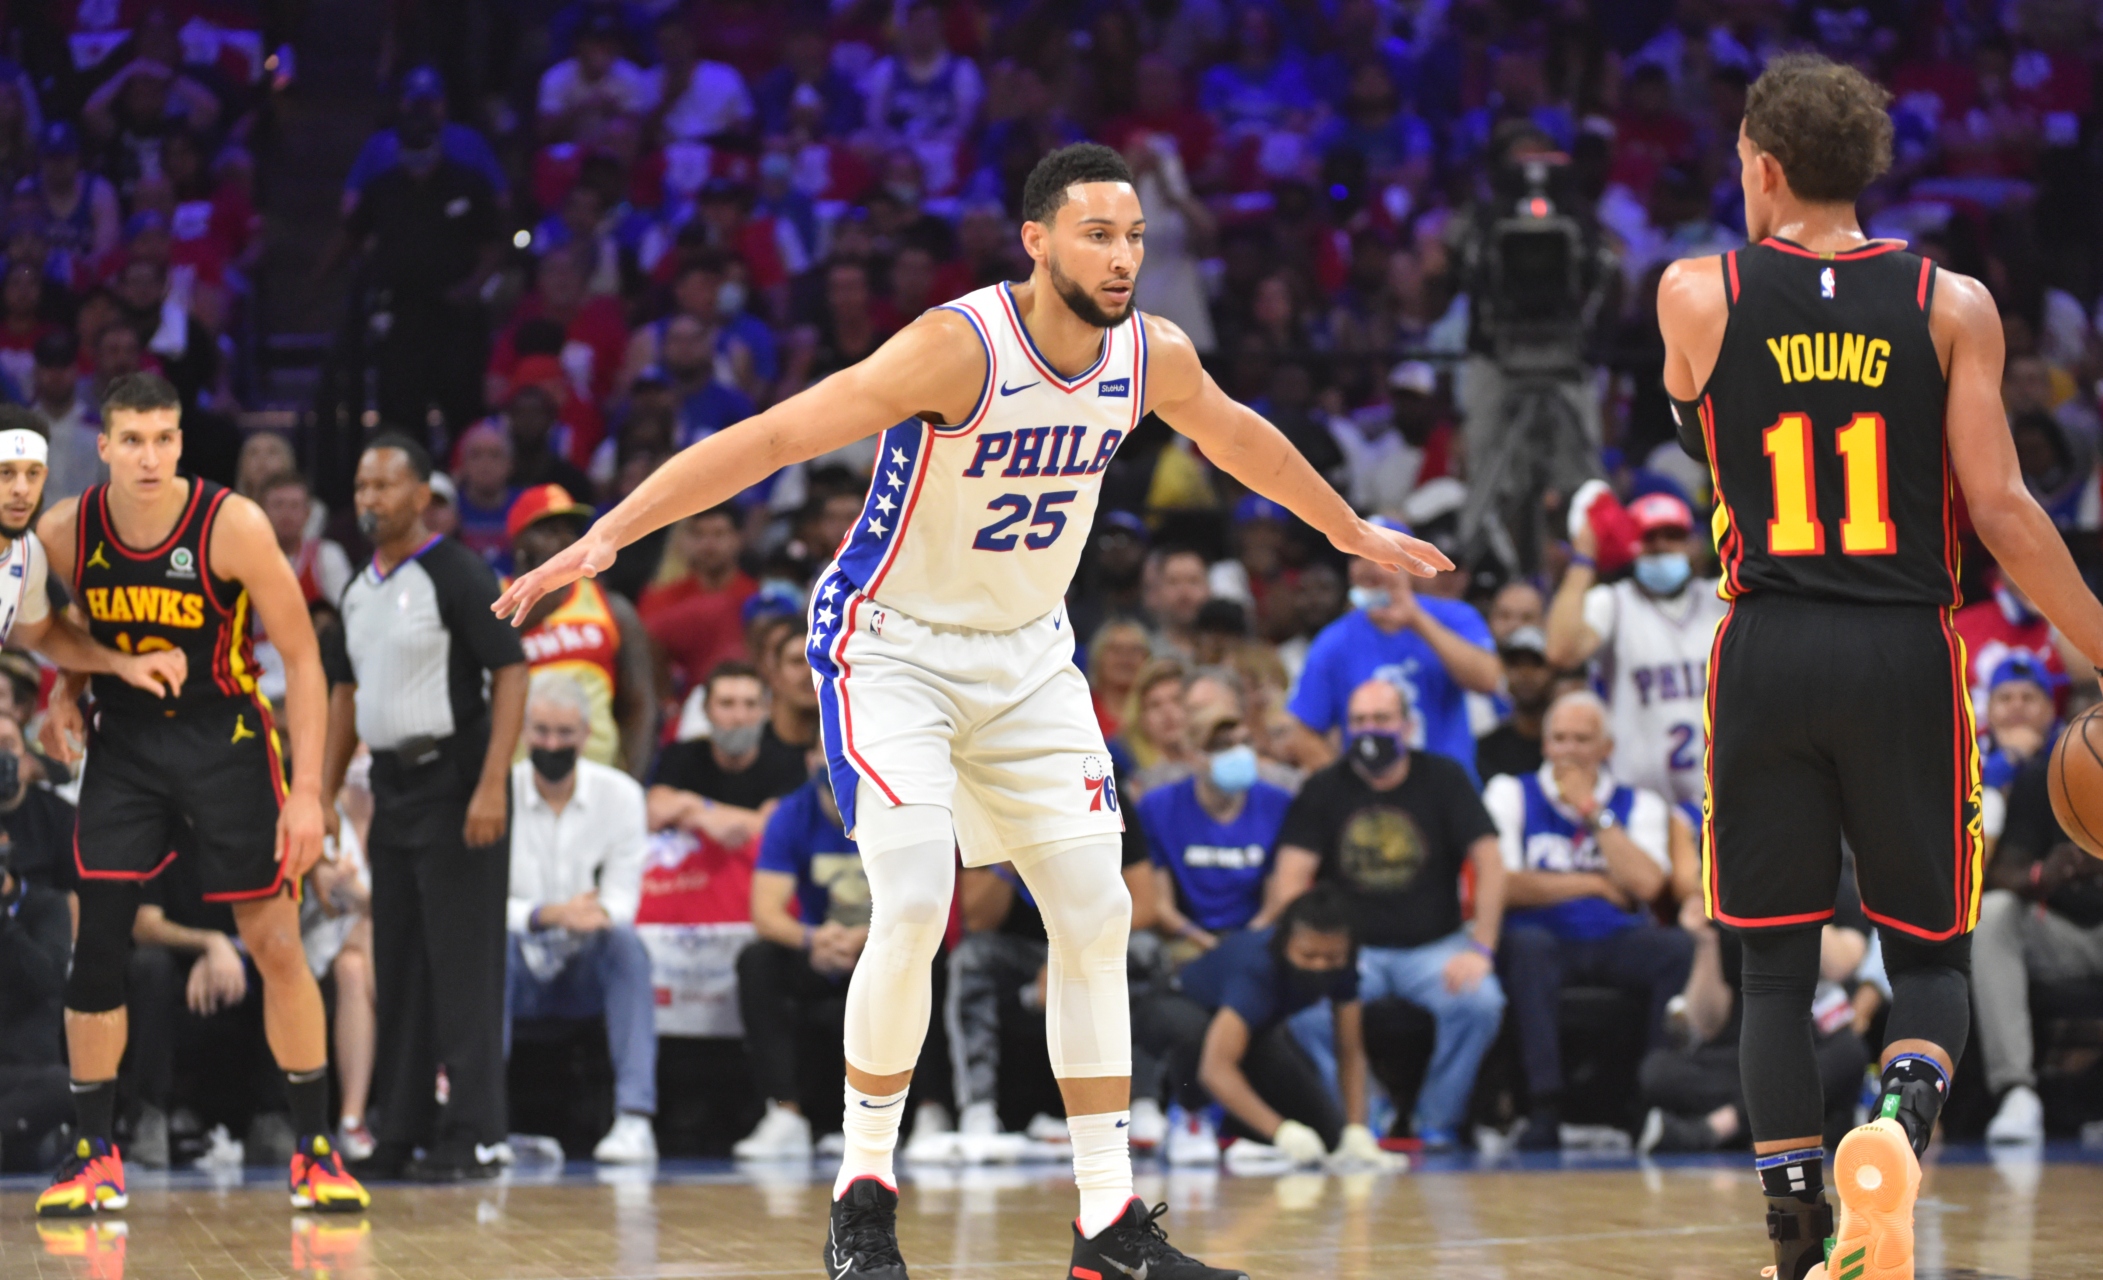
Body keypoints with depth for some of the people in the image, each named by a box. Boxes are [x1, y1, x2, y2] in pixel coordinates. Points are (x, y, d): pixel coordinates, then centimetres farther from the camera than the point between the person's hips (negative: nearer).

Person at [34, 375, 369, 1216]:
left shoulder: (233, 526, -20)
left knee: (276, 943, -3)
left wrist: (306, 791, -17)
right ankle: (93, 1155, 4)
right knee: (96, 941, -6)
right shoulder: (64, 532, -10)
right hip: (121, 743, 2)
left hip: (226, 742, -2)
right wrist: (66, 695, -5)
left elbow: (301, 656, -13)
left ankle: (315, 1150, 9)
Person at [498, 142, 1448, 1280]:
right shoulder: (961, 347, -26)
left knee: (1096, 916, 2)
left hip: (1028, 654, 7)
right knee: (912, 908, -22)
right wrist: (610, 533, -38)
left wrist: (1350, 531, 30)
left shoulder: (1154, 356, -7)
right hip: (892, 645, -6)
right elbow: (775, 435, -30)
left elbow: (1236, 437, 16)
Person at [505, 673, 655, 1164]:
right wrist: (545, 916, -33)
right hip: (520, 971, -1)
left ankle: (634, 1118, -38)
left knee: (625, 939, -32)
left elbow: (623, 897, -8)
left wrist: (599, 914, -34)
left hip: (589, 970, 1)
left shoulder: (620, 794, -2)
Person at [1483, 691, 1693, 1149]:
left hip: (1617, 944, 2)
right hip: (1544, 943, -2)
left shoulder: (1639, 803, 12)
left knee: (1684, 950, -28)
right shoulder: (1511, 794, 9)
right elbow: (1503, 887, -7)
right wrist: (1593, 884, -5)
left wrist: (1593, 812, -5)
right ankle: (1544, 1108, -39)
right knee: (1527, 947, -37)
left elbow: (1645, 884, -7)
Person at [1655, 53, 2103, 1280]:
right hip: (1908, 659, 0)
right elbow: (2001, 508, -5)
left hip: (1768, 657, 0)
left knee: (1777, 962, 10)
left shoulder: (1696, 294, 1)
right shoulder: (1952, 303, 0)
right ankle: (1903, 1116, -20)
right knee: (1930, 955, 11)